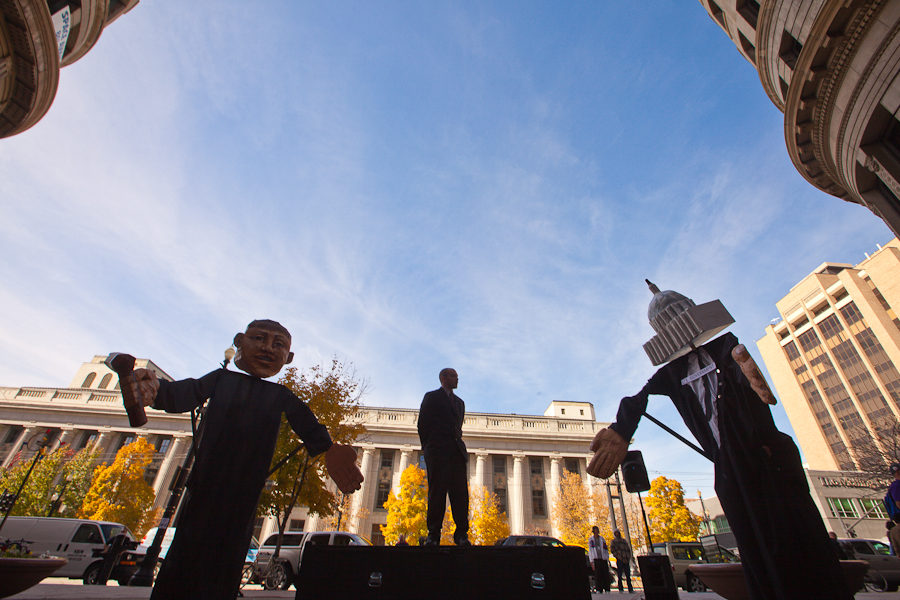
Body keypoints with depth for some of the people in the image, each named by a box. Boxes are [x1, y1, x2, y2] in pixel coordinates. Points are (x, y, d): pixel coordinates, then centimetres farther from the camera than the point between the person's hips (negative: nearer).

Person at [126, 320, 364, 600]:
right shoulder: (222, 378, 4)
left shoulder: (281, 396, 2)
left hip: (243, 495, 0)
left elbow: (306, 424, -11)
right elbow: (185, 393, -13)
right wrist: (157, 390, -37)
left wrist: (328, 448, -31)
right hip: (204, 485, 0)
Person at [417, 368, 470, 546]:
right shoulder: (431, 397, 9)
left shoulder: (459, 402, 26)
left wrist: (458, 443, 10)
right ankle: (433, 534, -1)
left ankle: (461, 534, 1)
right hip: (438, 451, -5)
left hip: (457, 451, 5)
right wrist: (428, 447, 0)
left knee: (461, 493, -3)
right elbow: (422, 423, 4)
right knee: (437, 492, -6)